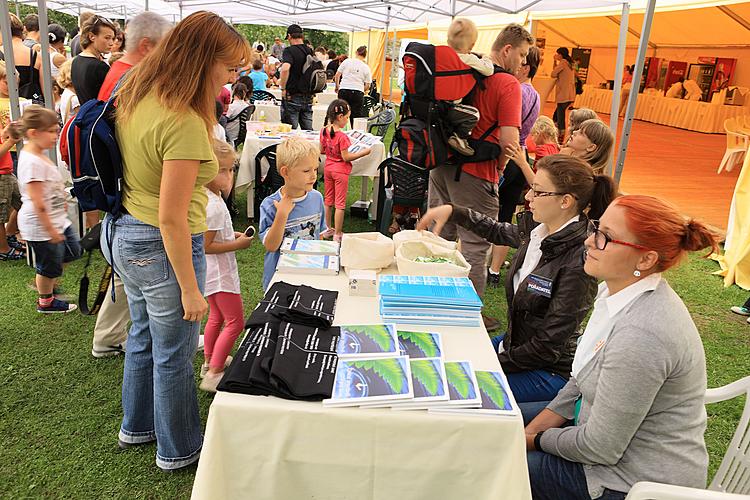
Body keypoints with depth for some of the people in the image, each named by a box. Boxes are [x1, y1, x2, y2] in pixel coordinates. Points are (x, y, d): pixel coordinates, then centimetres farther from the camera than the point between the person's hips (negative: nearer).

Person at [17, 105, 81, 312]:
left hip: (56, 220, 10)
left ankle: (45, 283, 36)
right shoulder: (32, 162, -25)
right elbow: (38, 203, -26)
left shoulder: (38, 155, 7)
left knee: (73, 251, 20)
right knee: (50, 264, 8)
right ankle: (45, 302, 30)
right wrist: (50, 230, -22)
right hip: (40, 225, -10)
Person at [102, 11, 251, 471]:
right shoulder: (184, 122, -27)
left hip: (123, 234, 9)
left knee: (144, 338, 26)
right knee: (174, 354, 11)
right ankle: (178, 450, 34)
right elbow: (171, 218, -27)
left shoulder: (135, 95, 1)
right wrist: (190, 289, -19)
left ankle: (137, 426, 48)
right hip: (161, 247, -9)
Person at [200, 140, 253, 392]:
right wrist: (237, 244, -20)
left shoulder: (203, 197, 4)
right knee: (235, 322, -1)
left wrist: (232, 235, 8)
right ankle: (213, 375, 2)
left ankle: (210, 361, 39)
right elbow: (205, 246, -26)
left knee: (216, 316, 24)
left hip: (211, 273, 10)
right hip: (220, 273, -10)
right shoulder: (214, 206, -27)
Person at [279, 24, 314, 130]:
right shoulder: (310, 51, 8)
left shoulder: (289, 50, -11)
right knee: (308, 130, 11)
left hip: (292, 97, -6)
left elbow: (285, 69, -28)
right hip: (308, 97, 6)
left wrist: (283, 88, -17)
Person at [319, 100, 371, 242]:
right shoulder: (342, 136, -24)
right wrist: (363, 152, -13)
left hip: (328, 169, 7)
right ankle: (337, 234, 10)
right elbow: (346, 157, -20)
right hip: (340, 171, -7)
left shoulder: (324, 131, -3)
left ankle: (328, 229, 29)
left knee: (328, 200, 18)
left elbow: (322, 151, 7)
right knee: (340, 204, 3)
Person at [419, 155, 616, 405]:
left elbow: (549, 346, -23)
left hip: (550, 371, -7)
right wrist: (453, 212, 10)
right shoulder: (536, 230, -5)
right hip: (515, 343, 8)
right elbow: (500, 232, 19)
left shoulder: (578, 260, -28)